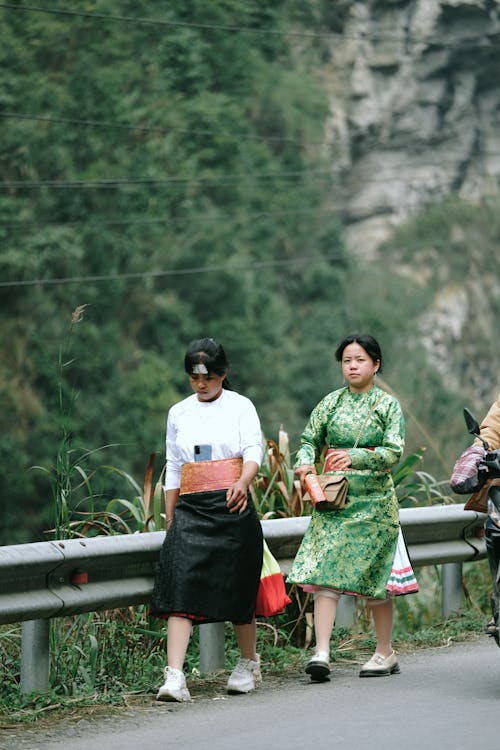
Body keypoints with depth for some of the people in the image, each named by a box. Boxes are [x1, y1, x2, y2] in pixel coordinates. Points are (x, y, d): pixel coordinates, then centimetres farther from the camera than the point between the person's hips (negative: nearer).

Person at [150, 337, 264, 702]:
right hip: (191, 509, 2)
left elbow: (254, 450, -10)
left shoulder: (240, 406, 4)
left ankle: (249, 664, 28)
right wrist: (169, 520, 14)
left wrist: (243, 483, -31)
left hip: (233, 508, -2)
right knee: (180, 587, -12)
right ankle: (174, 677, -20)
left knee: (239, 589, 4)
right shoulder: (178, 413, 15)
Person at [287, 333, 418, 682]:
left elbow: (394, 452, -9)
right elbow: (310, 440, 10)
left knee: (375, 576, 3)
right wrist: (305, 464, -12)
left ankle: (386, 653, 16)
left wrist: (354, 457, -22)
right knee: (325, 573, -10)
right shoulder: (331, 403, 9)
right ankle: (322, 653, -16)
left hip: (374, 500, -2)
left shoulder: (388, 405, 1)